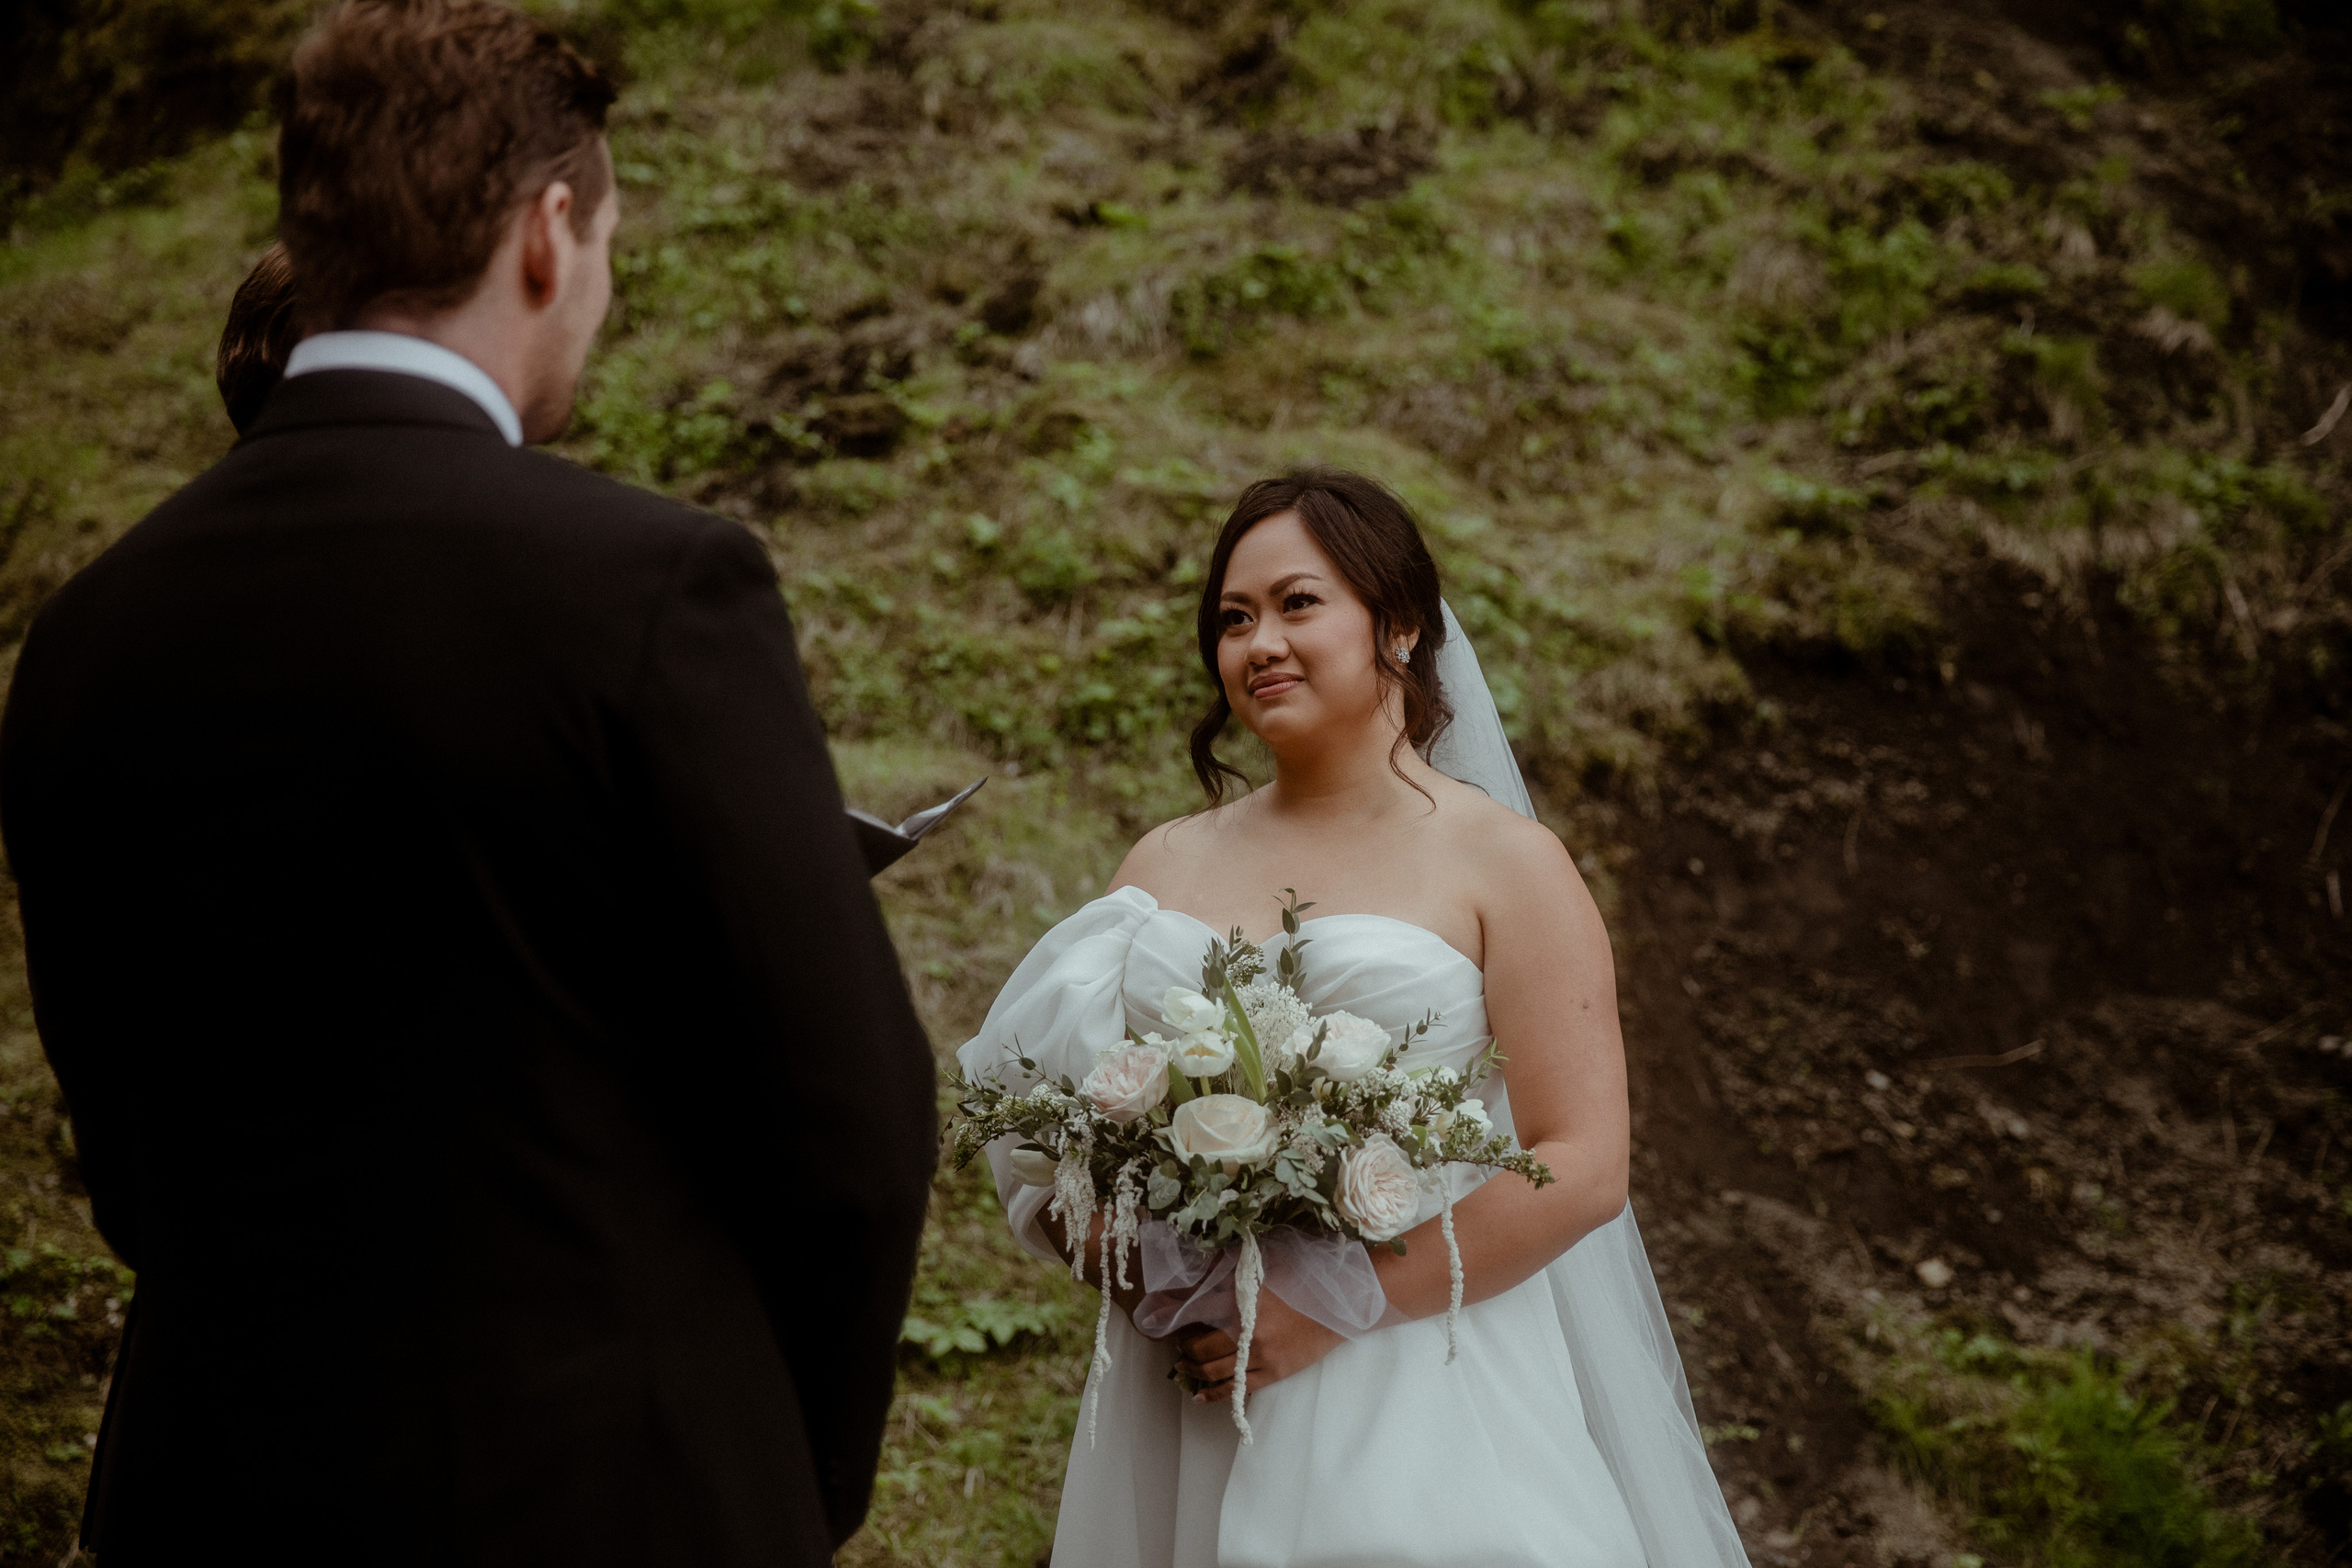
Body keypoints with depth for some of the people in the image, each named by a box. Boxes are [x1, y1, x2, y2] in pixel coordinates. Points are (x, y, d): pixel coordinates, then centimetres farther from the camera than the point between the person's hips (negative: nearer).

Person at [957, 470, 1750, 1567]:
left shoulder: (1502, 860, -2)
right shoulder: (1166, 864, 10)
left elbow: (1581, 1168, -10)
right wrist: (1099, 1239, -8)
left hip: (1419, 1416, -3)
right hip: (1185, 1412, 4)